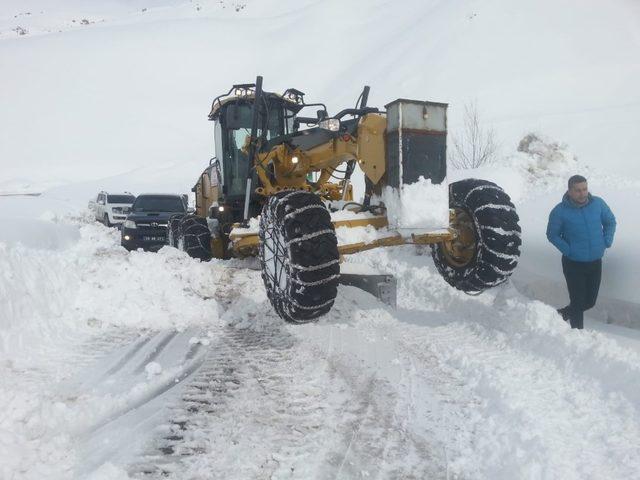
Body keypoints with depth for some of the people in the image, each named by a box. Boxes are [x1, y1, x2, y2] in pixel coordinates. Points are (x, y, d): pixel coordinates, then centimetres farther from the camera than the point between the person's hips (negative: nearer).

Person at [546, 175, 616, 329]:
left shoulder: (598, 203, -4)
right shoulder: (560, 211, -14)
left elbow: (610, 222, 12)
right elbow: (552, 234, -4)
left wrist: (607, 242, -1)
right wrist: (567, 250, -14)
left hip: (596, 262, 4)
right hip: (573, 264, -4)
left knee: (590, 301, 14)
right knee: (578, 302, 1)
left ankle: (563, 313, 39)